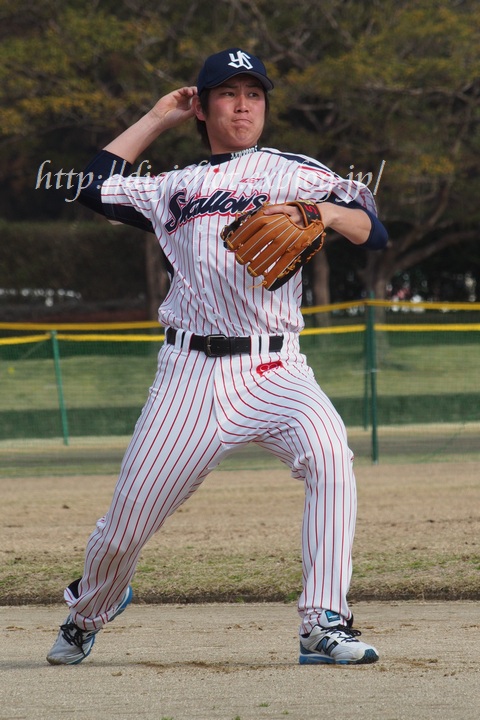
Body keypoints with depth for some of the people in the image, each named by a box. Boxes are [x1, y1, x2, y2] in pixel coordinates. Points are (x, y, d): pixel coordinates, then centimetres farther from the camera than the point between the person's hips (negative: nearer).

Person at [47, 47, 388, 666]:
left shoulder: (296, 173, 13)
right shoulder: (173, 188, 20)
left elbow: (373, 232, 5)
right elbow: (93, 187, 19)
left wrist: (322, 212, -17)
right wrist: (159, 118, 23)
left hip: (276, 371, -1)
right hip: (191, 374, 1)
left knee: (329, 451, -33)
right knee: (125, 527, 1)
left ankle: (324, 626, -32)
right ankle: (86, 613, 34)